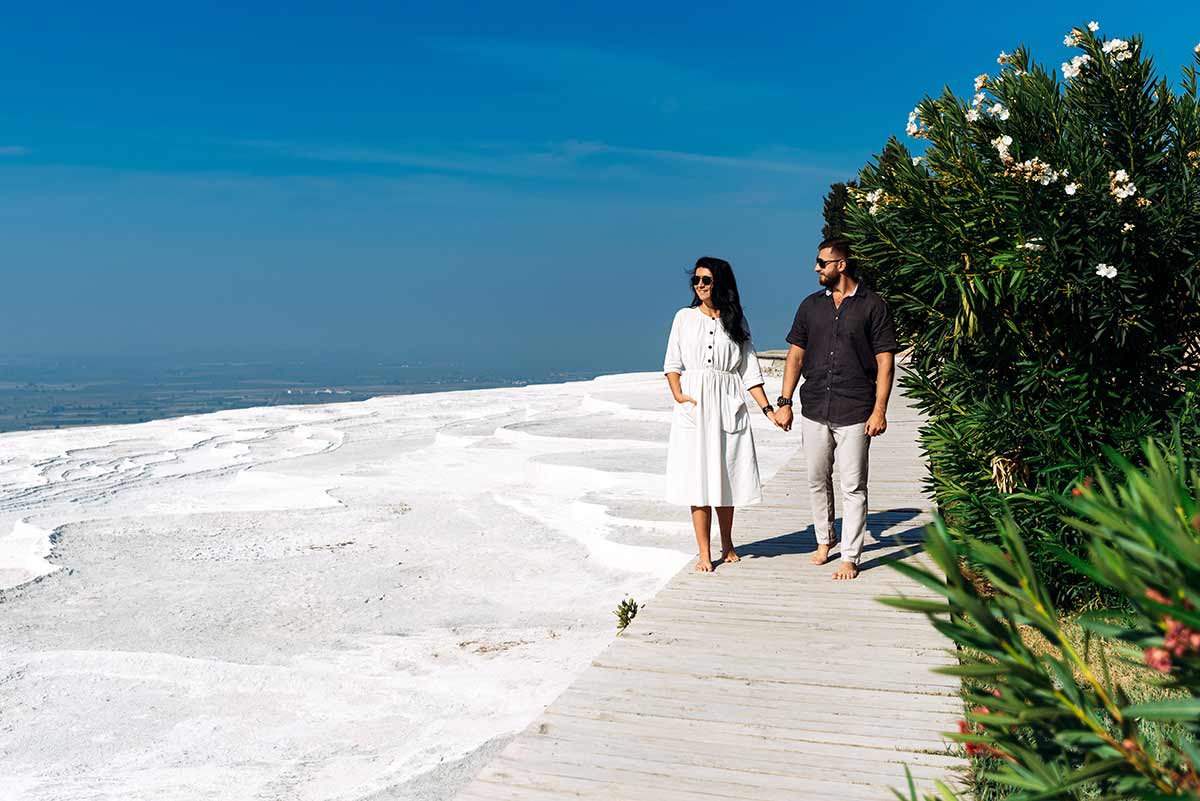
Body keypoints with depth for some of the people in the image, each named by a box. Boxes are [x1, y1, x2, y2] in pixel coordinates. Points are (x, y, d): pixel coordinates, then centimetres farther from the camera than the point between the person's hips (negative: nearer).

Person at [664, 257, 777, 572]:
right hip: (693, 406, 0)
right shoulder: (684, 317, 8)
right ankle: (704, 553, 3)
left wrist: (768, 409, -1)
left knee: (726, 477, 7)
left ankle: (727, 544, 25)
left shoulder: (737, 322, 8)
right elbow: (672, 364, 7)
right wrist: (677, 394, -10)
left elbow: (750, 371, 7)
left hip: (728, 405, 1)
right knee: (697, 478, -2)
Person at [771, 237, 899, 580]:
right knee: (818, 481, 14)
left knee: (853, 487, 0)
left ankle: (850, 557, 9)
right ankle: (824, 540, 32)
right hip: (814, 410, 4)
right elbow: (796, 355, 11)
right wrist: (784, 402, 5)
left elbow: (885, 360, -3)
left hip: (855, 412, -4)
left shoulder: (872, 306, -2)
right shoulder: (810, 305, 9)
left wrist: (879, 410, -10)